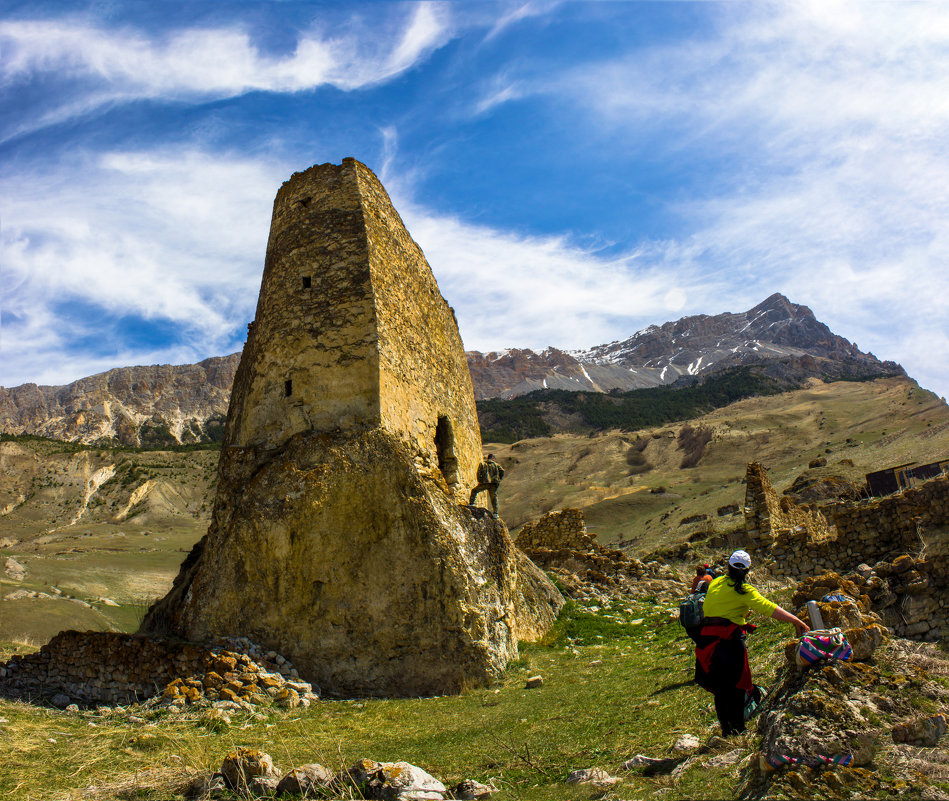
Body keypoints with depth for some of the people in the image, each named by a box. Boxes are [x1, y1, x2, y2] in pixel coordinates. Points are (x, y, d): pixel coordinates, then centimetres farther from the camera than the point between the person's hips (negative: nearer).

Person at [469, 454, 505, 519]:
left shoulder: (482, 464, 15)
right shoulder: (496, 464, 17)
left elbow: (479, 473, 2)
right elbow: (502, 471, 3)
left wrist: (479, 481, 9)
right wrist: (499, 480, 10)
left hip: (484, 482, -1)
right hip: (493, 484, 1)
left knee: (474, 491, 22)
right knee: (494, 498, 8)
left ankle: (471, 504, 13)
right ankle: (495, 513, -2)